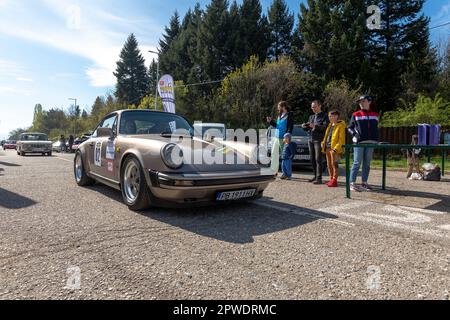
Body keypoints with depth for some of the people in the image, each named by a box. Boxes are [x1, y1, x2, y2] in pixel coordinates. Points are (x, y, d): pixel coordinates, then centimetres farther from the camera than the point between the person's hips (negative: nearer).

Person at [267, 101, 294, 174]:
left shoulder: (289, 115, -7)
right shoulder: (279, 115, 16)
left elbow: (290, 128, -14)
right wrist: (270, 121, 10)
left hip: (283, 138, -8)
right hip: (276, 138, 8)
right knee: (274, 154, 8)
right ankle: (274, 170, 17)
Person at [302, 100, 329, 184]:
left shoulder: (324, 116, -1)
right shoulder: (311, 117, 21)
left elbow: (326, 127, -14)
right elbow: (308, 128, 24)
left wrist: (315, 126, -24)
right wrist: (304, 126, 3)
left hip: (319, 140, -7)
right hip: (311, 140, 7)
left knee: (318, 159, -10)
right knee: (312, 159, 7)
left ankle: (319, 178, -8)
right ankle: (315, 176, 16)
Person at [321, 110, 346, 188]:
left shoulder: (341, 125, -8)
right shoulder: (330, 125, 17)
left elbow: (342, 139, -14)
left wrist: (336, 148, -21)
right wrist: (323, 143, 10)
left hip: (334, 149, -8)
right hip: (328, 148, 8)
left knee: (334, 164, -6)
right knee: (329, 164, 12)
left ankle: (334, 181, -2)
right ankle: (331, 179, 21)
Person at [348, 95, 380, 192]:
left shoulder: (375, 115, 14)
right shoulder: (356, 115, 5)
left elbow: (376, 129, 19)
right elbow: (350, 127, 6)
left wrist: (377, 140, 7)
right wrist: (354, 134, -13)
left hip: (371, 143, 4)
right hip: (359, 142, -4)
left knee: (367, 164, 8)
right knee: (357, 163, -7)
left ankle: (364, 183, 17)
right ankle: (352, 183, -5)